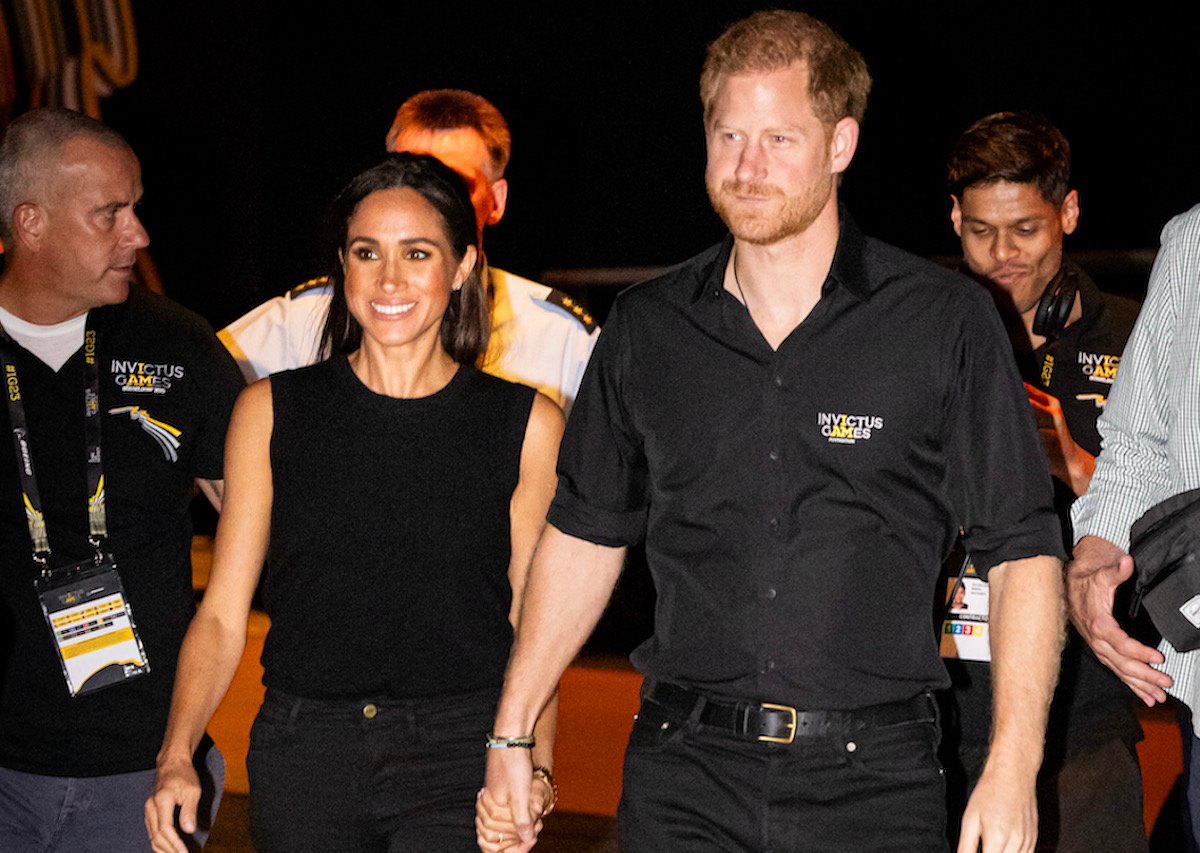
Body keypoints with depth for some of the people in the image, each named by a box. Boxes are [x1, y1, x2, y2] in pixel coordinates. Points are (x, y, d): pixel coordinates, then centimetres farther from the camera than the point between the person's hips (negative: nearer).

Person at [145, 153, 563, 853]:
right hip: (304, 757, 1)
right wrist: (176, 756, -8)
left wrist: (534, 766, -8)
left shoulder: (528, 424, 3)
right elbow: (222, 615, 5)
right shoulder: (272, 412, 6)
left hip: (461, 755, -1)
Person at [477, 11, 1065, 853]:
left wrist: (1012, 768, -10)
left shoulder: (948, 321, -2)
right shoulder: (645, 329, 7)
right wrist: (513, 731, 13)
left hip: (873, 782, -2)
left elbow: (1022, 550, -1)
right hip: (685, 777, 2)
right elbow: (586, 532, 16)